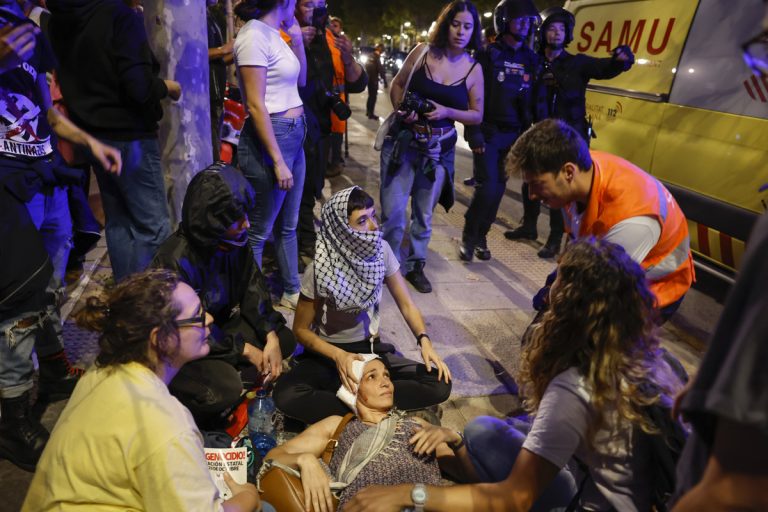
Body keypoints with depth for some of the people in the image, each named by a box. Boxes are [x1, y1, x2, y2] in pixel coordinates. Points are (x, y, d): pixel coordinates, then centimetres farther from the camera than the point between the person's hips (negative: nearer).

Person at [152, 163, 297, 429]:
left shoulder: (235, 241, -12)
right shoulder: (175, 260, -31)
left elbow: (253, 289, -3)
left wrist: (272, 338, -15)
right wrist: (246, 350, -19)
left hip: (218, 324, 7)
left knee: (285, 340, -5)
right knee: (225, 389, -29)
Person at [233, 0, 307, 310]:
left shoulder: (274, 34, 10)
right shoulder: (255, 35, -15)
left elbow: (300, 81, 21)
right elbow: (255, 105, -19)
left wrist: (297, 39, 9)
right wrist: (277, 161, -21)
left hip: (293, 136, 9)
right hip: (271, 138, -9)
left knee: (288, 225, 17)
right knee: (259, 230, 3)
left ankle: (291, 290, 32)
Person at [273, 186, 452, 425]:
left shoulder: (381, 251, -13)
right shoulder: (320, 271, -21)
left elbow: (406, 304, -3)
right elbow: (301, 329, -10)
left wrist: (424, 340, -21)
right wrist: (338, 355, -27)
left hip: (371, 349, 3)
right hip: (328, 352, -3)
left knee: (440, 385, -17)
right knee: (285, 395, -33)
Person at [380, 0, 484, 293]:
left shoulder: (473, 69, -1)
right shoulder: (423, 52, -3)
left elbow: (477, 115, 3)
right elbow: (397, 84, 7)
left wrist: (447, 111, -15)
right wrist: (401, 110, -12)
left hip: (438, 148, 1)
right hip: (403, 140, -1)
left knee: (423, 213, 10)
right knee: (392, 209, -3)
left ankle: (415, 266, 27)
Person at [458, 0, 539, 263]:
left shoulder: (530, 59, 9)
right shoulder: (487, 55, -5)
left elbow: (533, 101, 12)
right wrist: (474, 133, -15)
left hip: (514, 136, 5)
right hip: (488, 133, -4)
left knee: (498, 189, 7)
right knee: (486, 187, -11)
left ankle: (480, 237, 21)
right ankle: (468, 236, 7)